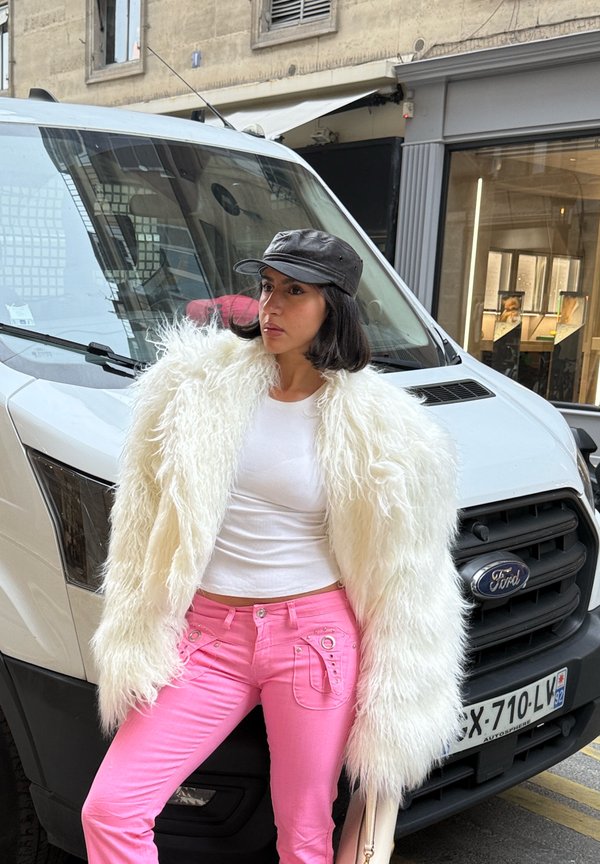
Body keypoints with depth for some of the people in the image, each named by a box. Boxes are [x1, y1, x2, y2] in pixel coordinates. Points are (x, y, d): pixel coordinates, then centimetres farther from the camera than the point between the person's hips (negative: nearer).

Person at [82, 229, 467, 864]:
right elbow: (145, 518, 6)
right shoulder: (199, 380, 0)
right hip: (207, 636, 2)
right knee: (109, 809, -3)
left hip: (315, 637, -2)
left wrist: (396, 703, 2)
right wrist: (135, 640, 3)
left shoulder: (374, 424, -5)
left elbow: (402, 570, 0)